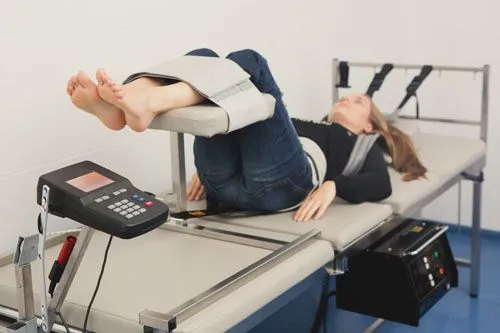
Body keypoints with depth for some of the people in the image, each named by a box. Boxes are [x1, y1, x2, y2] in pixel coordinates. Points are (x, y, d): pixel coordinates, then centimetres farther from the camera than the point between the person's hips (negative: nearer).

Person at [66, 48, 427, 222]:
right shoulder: (304, 123, 43)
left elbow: (381, 185, 7)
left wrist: (332, 186, -12)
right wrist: (209, 163, 9)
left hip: (279, 183, -5)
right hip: (226, 182, 5)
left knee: (247, 62, -20)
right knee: (204, 57, -10)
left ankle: (145, 103, -45)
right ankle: (117, 105, -38)